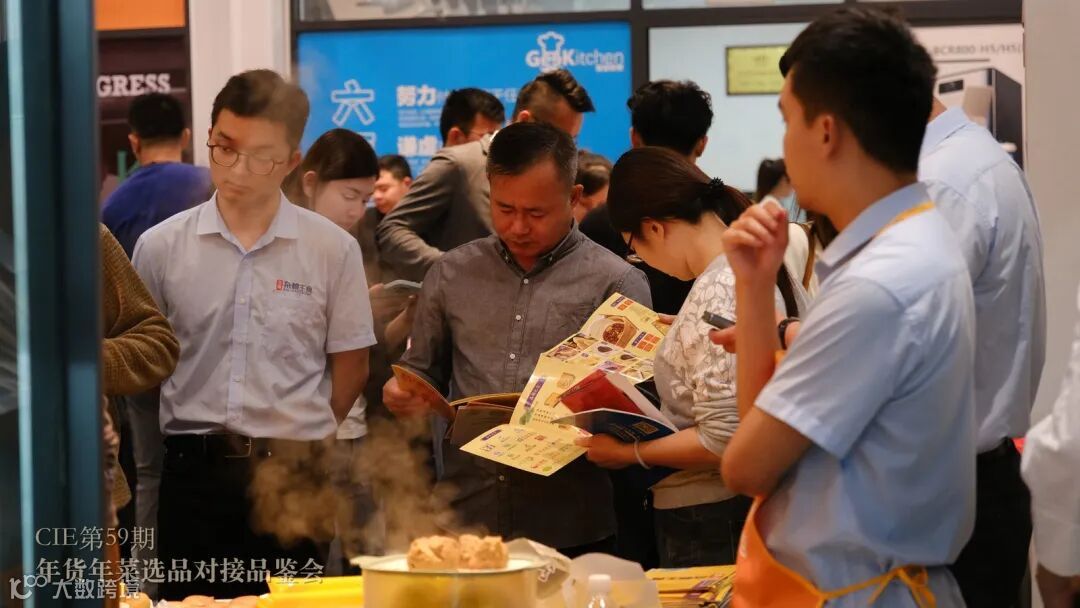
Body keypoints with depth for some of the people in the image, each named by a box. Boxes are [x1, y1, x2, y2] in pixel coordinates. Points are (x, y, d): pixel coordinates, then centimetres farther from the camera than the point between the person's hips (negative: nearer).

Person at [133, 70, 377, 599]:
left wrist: (302, 439, 9)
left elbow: (350, 365, 7)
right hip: (192, 473, 1)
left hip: (293, 475, -1)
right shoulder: (160, 246, 1)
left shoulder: (333, 249, -1)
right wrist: (199, 438, 11)